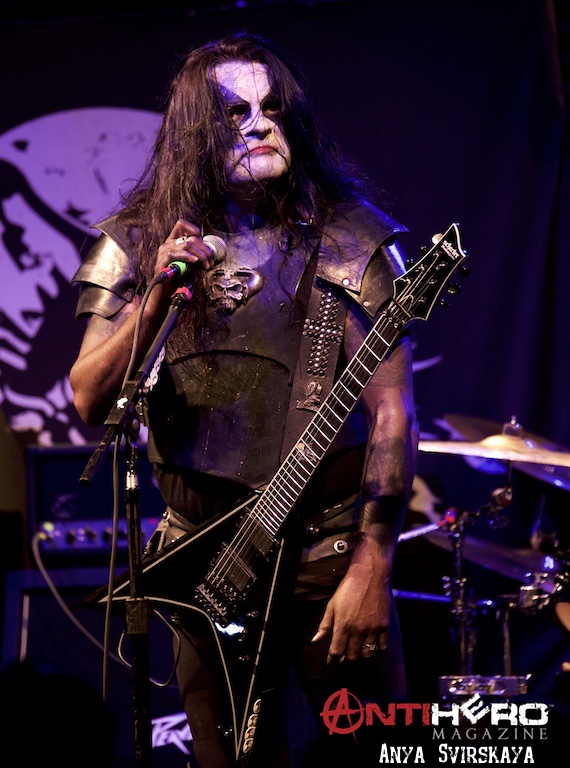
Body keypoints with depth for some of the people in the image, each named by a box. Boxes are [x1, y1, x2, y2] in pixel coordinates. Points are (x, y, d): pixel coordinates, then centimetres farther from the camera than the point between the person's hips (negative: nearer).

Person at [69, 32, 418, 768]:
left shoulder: (348, 240, -5)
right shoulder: (141, 244, 3)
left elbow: (392, 411, -9)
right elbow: (90, 402, -2)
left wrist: (372, 566, -16)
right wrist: (156, 300, -20)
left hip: (329, 547, -2)